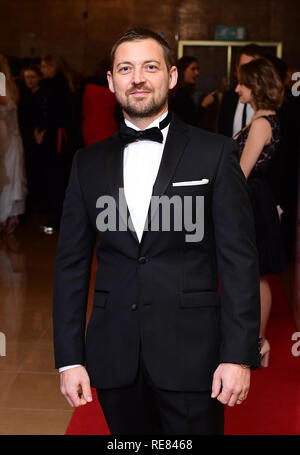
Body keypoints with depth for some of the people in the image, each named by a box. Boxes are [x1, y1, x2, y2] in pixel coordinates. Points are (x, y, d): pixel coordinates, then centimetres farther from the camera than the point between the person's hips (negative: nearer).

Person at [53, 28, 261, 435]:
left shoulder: (215, 153, -1)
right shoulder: (88, 162, 8)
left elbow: (239, 260, -4)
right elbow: (71, 263, 7)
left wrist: (239, 355, -10)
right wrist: (69, 358, 3)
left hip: (190, 354, -3)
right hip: (114, 356, 3)